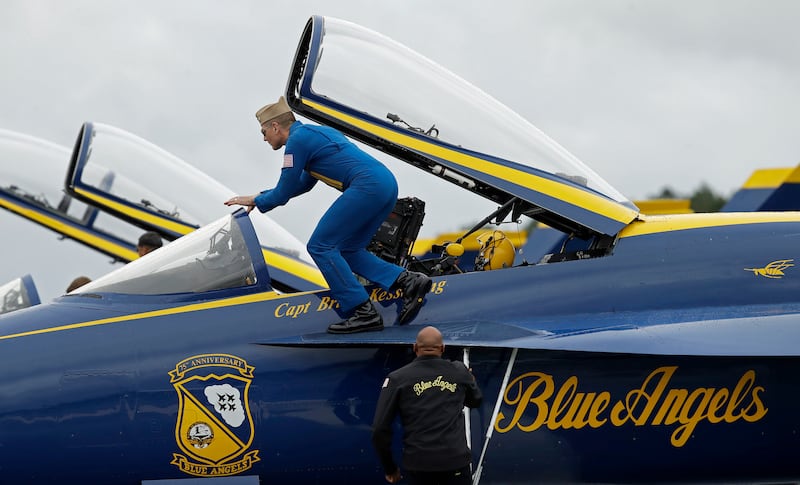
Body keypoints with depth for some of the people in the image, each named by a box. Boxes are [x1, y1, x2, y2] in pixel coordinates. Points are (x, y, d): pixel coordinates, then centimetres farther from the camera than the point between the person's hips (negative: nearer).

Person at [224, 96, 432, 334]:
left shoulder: (297, 140, -1)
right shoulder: (316, 133, 28)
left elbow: (284, 193, 3)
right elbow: (304, 183, 40)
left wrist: (255, 201, 22)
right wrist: (262, 196, 41)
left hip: (367, 186, -10)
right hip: (387, 183, 10)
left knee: (320, 246, -4)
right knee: (347, 251, 16)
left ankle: (363, 313, -11)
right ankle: (408, 281, 2)